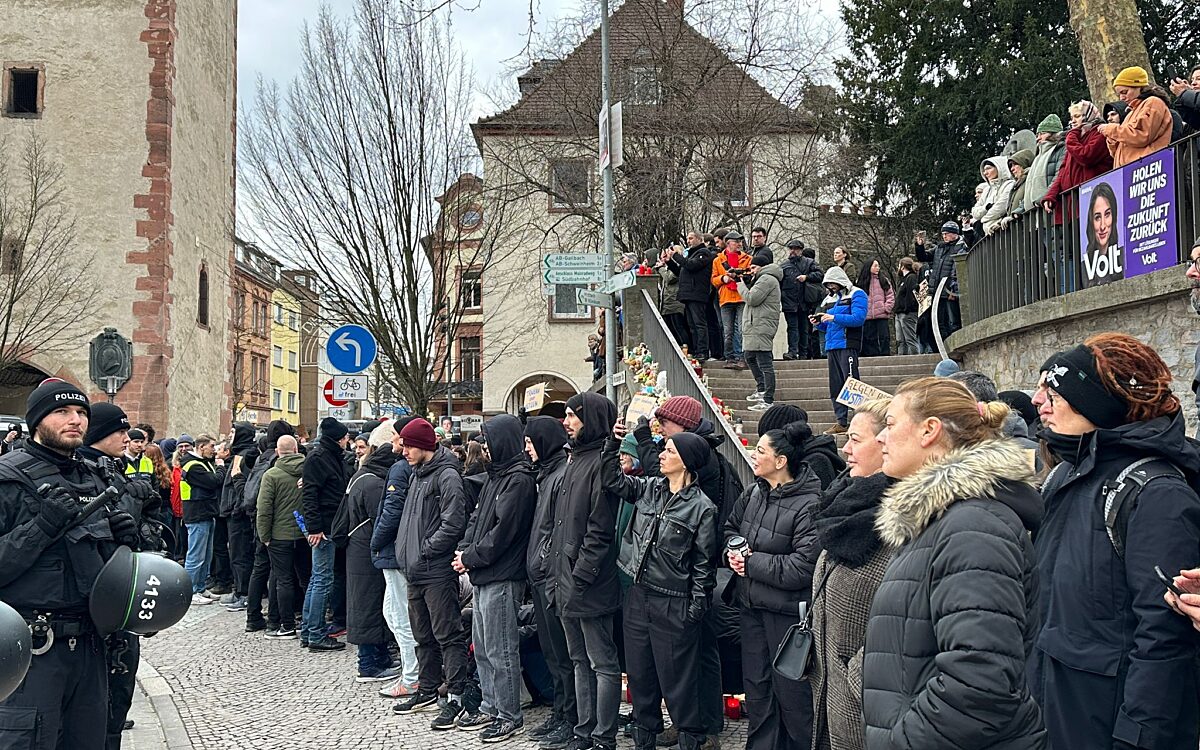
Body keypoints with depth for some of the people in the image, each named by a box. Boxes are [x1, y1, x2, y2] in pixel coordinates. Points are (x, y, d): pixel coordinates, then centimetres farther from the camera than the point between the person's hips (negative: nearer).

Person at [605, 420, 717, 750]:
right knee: (639, 673, 15)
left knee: (676, 679, 4)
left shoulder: (701, 508, -11)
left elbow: (703, 563, -9)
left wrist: (696, 608, -10)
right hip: (638, 596, 6)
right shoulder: (648, 489, 5)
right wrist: (613, 443, -7)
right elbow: (612, 479, 6)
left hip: (673, 604, -6)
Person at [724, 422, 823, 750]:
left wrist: (752, 562, -17)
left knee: (790, 690, 5)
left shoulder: (809, 504, -20)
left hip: (787, 609, -7)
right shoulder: (754, 492, 2)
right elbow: (730, 527, 17)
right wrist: (734, 551, -6)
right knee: (756, 685, 18)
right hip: (752, 603, 7)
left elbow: (802, 568, -25)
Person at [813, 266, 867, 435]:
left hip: (847, 346, -9)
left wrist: (834, 317, -17)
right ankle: (841, 422, 11)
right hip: (832, 346, 9)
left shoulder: (856, 295, -2)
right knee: (835, 386, 7)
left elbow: (858, 318, -16)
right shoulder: (836, 298, 23)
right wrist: (819, 323, 7)